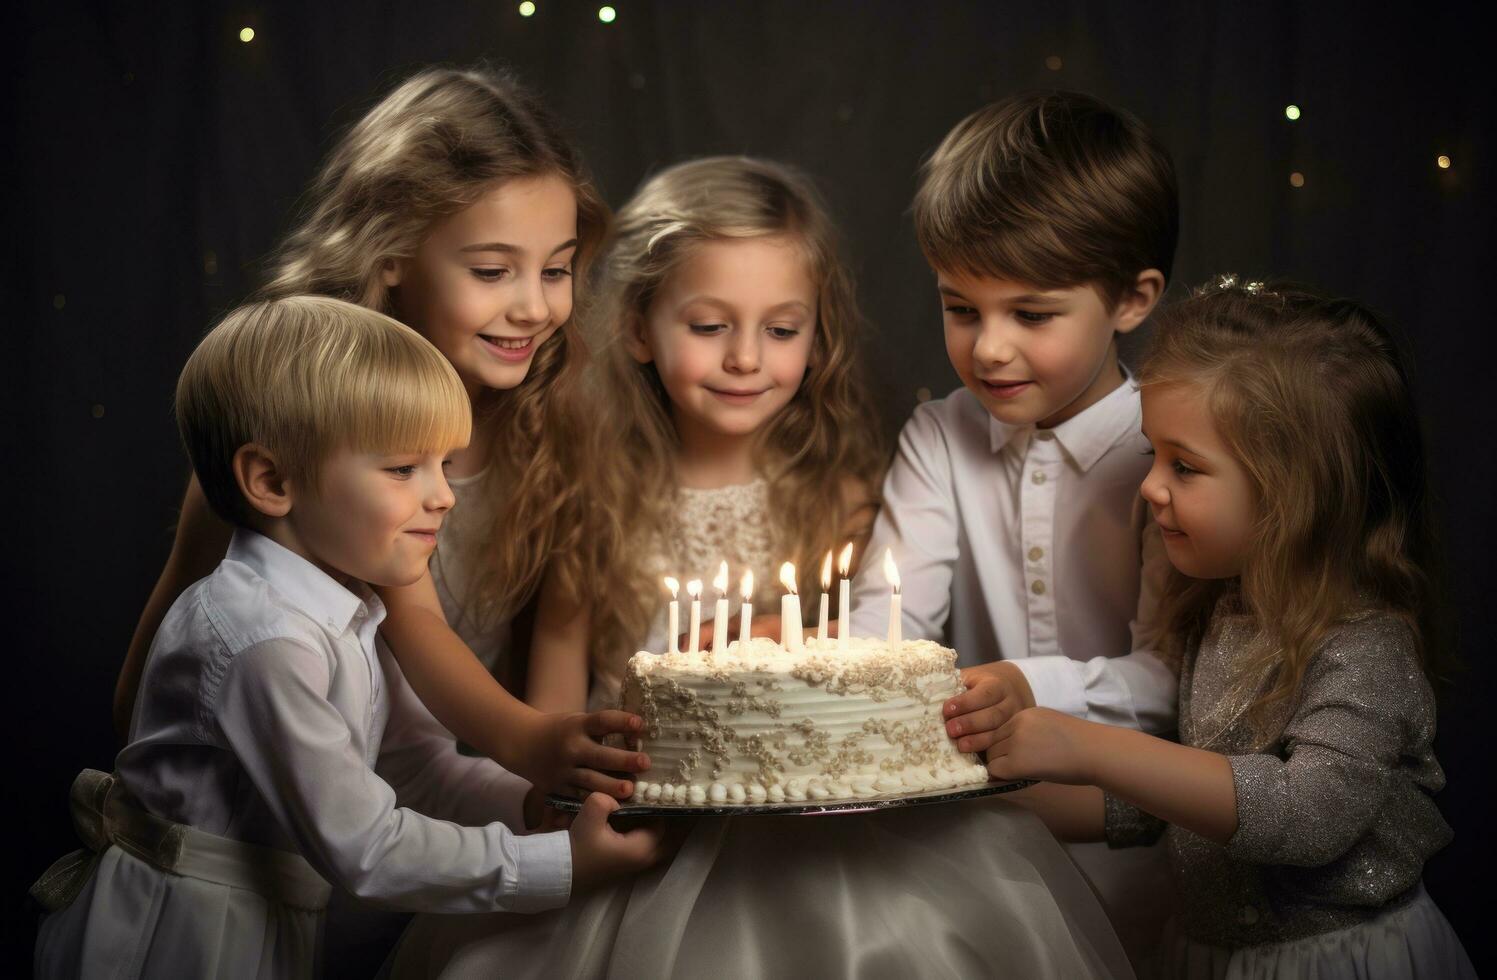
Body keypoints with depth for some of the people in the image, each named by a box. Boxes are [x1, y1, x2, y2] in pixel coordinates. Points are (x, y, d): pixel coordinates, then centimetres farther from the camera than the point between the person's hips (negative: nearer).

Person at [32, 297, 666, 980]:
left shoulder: (341, 615, 4)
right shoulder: (265, 641, -27)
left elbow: (417, 763, 8)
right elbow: (361, 846, -26)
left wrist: (541, 803, -9)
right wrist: (558, 866, -23)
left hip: (270, 922, 9)